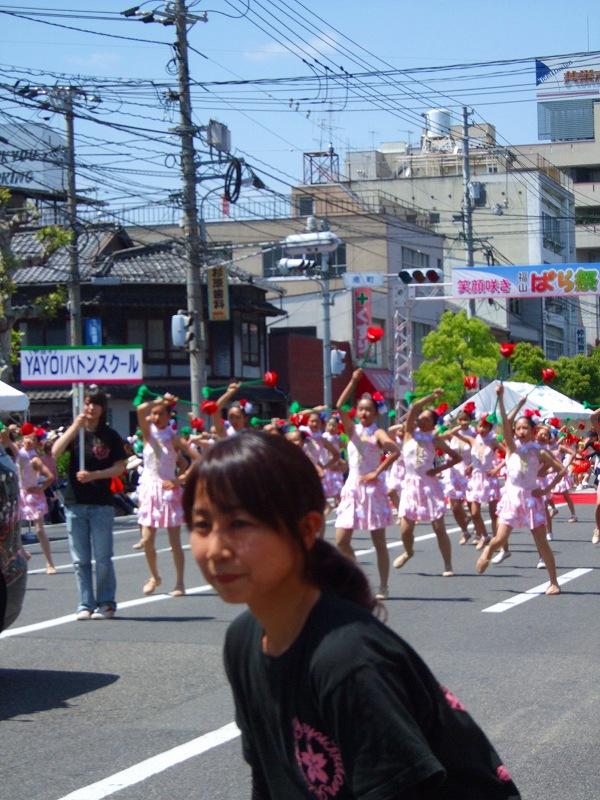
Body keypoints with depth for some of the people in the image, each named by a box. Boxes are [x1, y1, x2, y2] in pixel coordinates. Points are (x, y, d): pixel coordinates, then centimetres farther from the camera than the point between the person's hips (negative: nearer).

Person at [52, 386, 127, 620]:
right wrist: (75, 426, -17)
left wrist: (93, 475, -15)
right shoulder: (74, 432, 6)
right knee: (80, 559, 4)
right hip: (75, 503, 2)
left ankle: (106, 603, 9)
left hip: (101, 504, -2)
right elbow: (55, 452, -11)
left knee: (102, 558, -1)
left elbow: (119, 467, -3)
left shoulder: (110, 436, 2)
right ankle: (86, 604, 11)